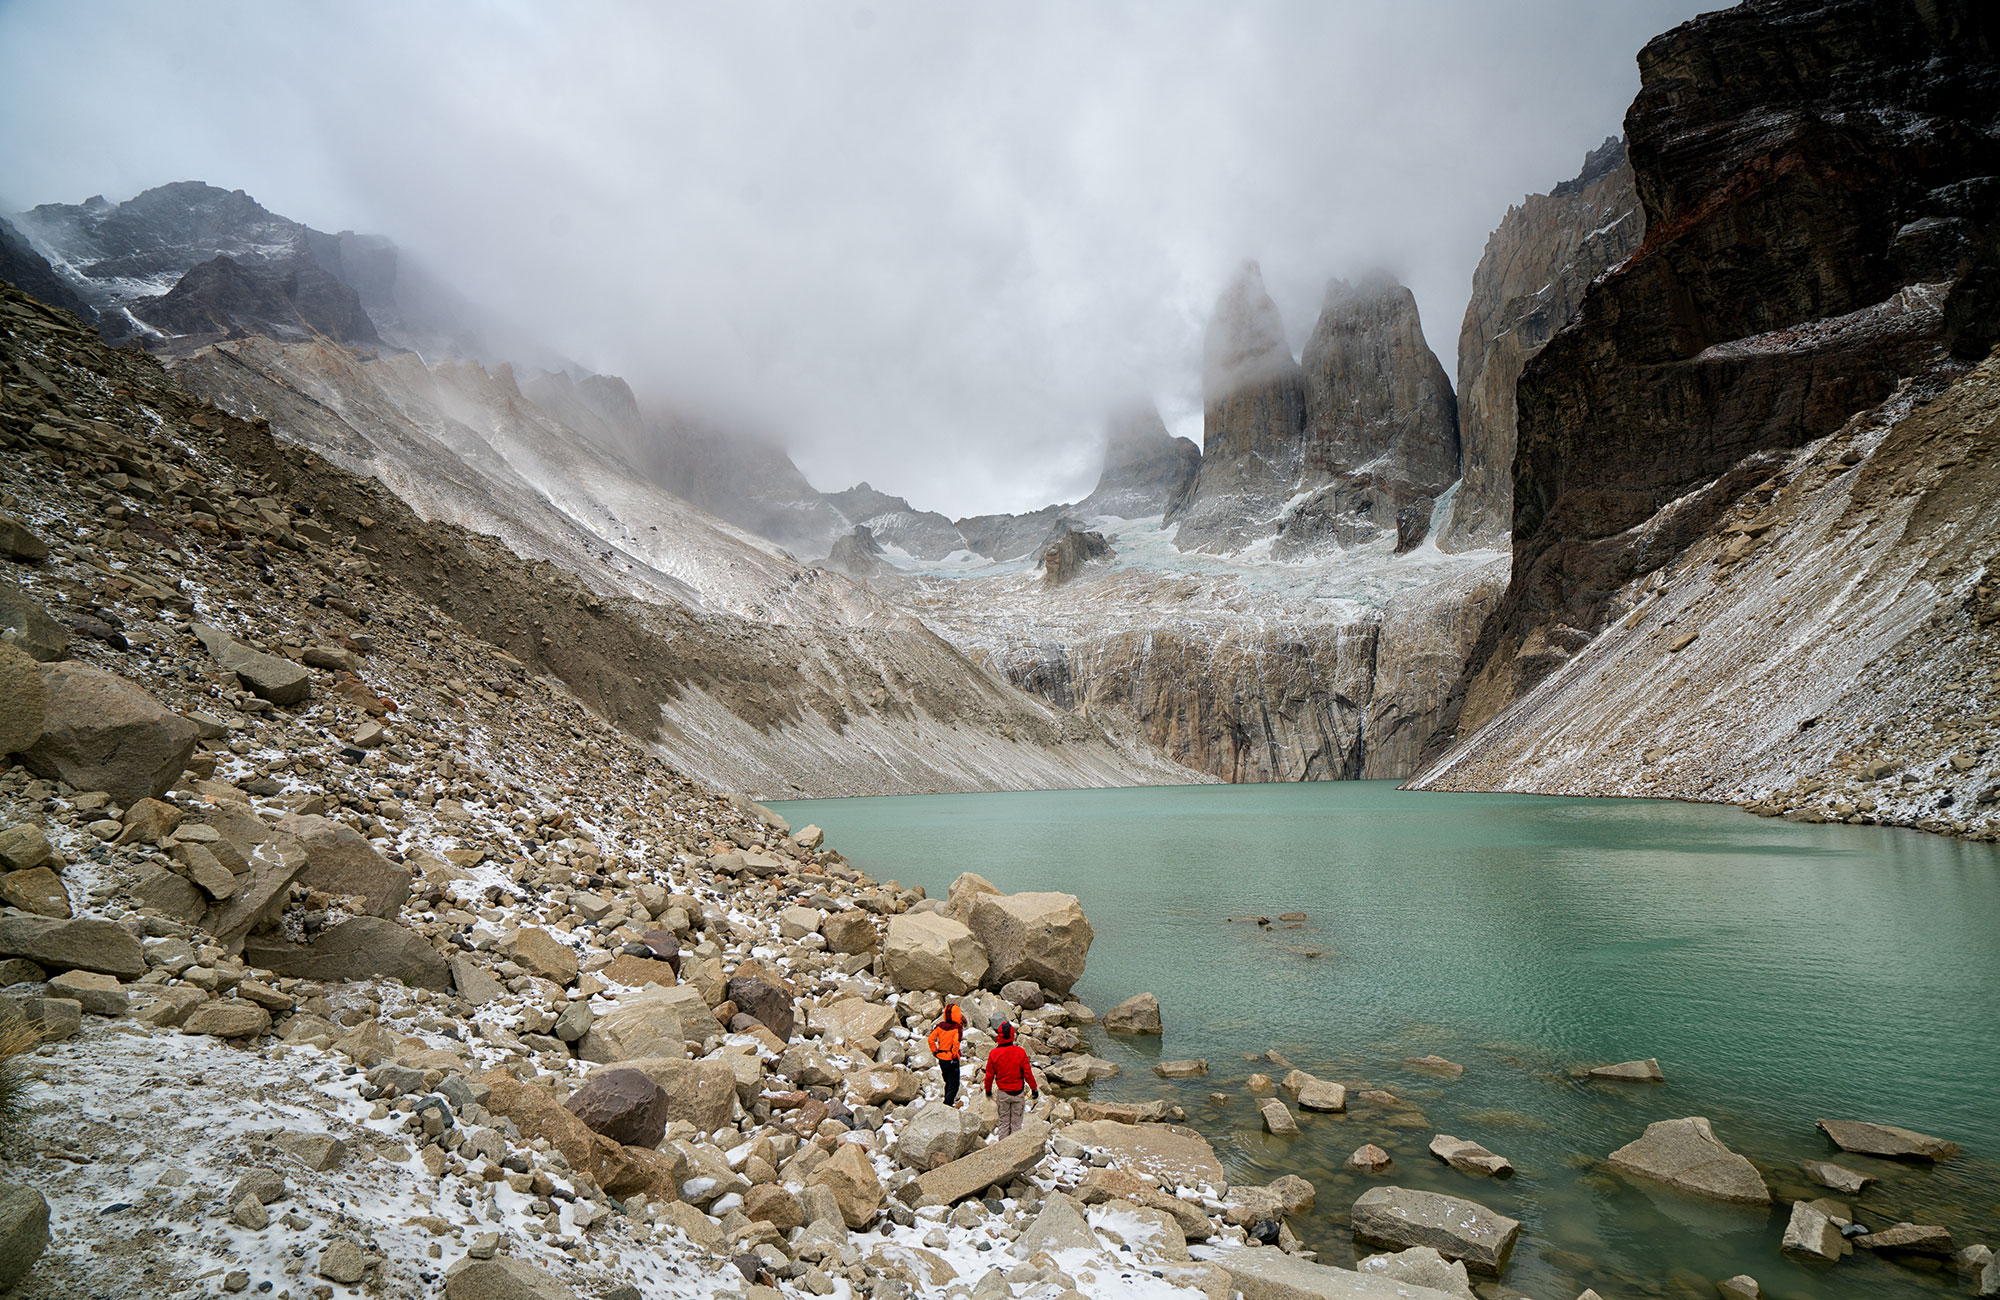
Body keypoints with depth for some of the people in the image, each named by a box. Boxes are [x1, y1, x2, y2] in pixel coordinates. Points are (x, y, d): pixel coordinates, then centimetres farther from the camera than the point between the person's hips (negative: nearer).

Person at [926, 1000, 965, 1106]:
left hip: (941, 1058, 6)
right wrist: (954, 1054, -14)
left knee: (948, 1082, 26)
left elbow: (931, 1039, -2)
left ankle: (948, 1100, 40)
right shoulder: (957, 1027, -16)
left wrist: (935, 1052, 6)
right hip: (952, 1060, -6)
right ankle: (947, 1104, -9)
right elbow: (956, 1042, -28)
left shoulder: (940, 1025, 0)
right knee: (953, 1085, 3)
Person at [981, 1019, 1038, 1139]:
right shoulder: (1020, 1052, -14)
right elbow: (1028, 1073, -8)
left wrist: (988, 1090, 14)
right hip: (1018, 1092, 0)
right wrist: (1034, 1088, 6)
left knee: (1004, 1122, 16)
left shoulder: (993, 1054, -13)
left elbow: (989, 1075, -3)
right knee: (1016, 1122, 13)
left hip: (1003, 1092, 0)